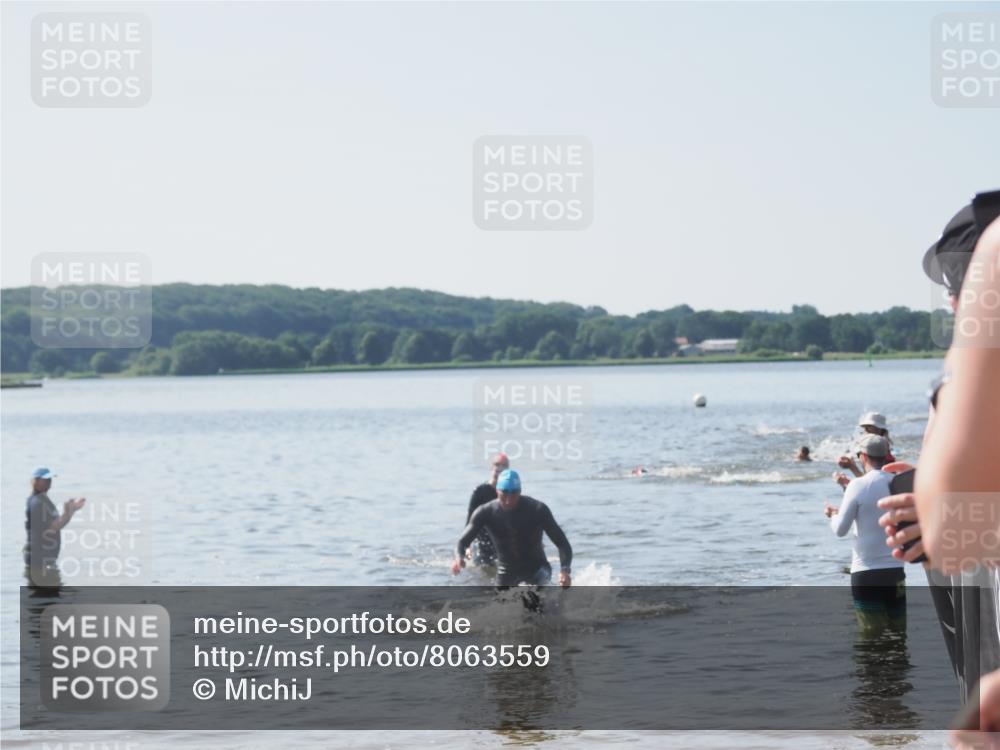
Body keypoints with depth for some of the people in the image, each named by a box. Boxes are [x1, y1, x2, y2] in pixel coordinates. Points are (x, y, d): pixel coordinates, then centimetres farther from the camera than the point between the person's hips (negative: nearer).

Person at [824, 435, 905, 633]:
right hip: (895, 570, 4)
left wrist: (834, 514, 13)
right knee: (898, 631, 11)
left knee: (873, 635, -1)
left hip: (866, 572, -4)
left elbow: (840, 529, -8)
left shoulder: (858, 485, -11)